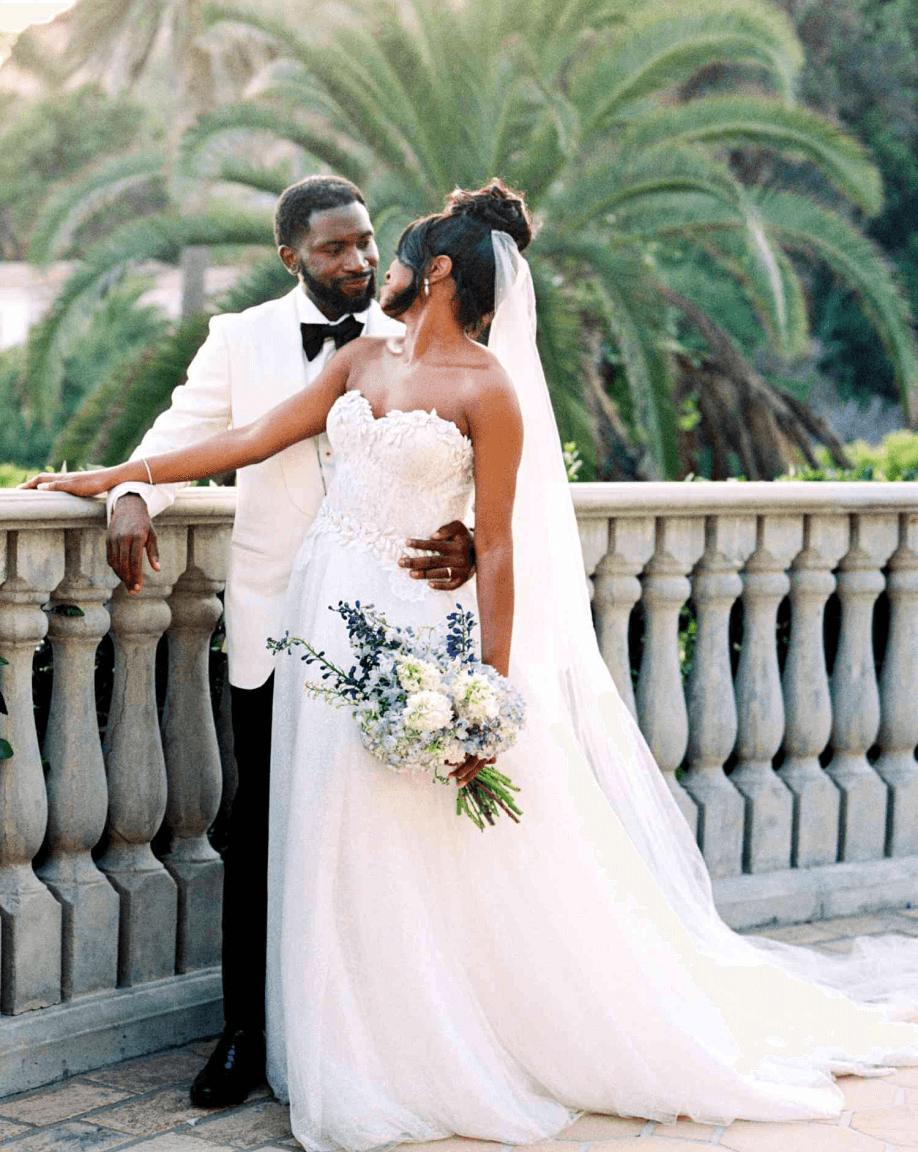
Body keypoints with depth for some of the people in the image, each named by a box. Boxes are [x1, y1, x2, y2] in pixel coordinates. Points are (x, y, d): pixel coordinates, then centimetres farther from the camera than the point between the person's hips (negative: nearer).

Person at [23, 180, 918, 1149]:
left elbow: (495, 547, -13)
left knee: (440, 859, -1)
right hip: (326, 613, 7)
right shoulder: (366, 360, 9)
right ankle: (375, 1062, 23)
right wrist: (113, 477, 10)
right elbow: (254, 439, 11)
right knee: (337, 847, 10)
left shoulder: (486, 388, -10)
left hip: (411, 625, -7)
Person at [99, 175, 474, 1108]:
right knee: (261, 828, 4)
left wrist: (466, 542, -21)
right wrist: (133, 496, -16)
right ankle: (246, 1033, 14)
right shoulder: (241, 340, 6)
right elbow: (181, 435, 6)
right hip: (275, 620, 0)